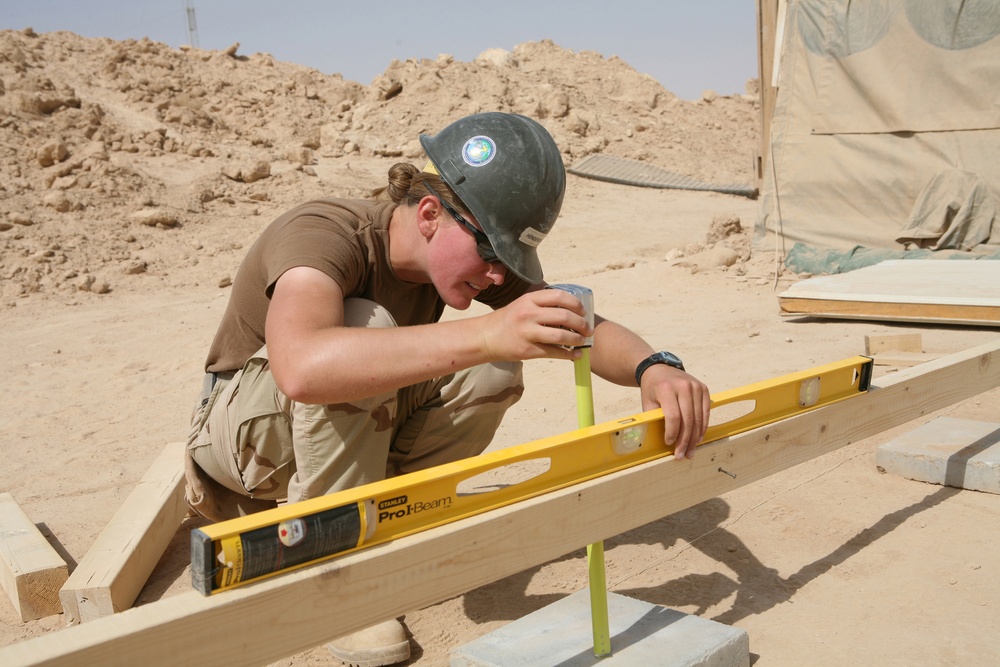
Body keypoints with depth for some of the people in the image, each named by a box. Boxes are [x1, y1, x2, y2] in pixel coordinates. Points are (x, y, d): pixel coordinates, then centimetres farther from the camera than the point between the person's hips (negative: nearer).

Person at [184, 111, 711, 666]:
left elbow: (583, 329, -13)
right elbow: (300, 367, -54)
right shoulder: (323, 233, -33)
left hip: (353, 434, 6)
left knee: (494, 372, -20)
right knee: (362, 325, -36)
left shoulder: (471, 253, -13)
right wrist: (483, 335, -61)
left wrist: (653, 366, -36)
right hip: (240, 428, -5)